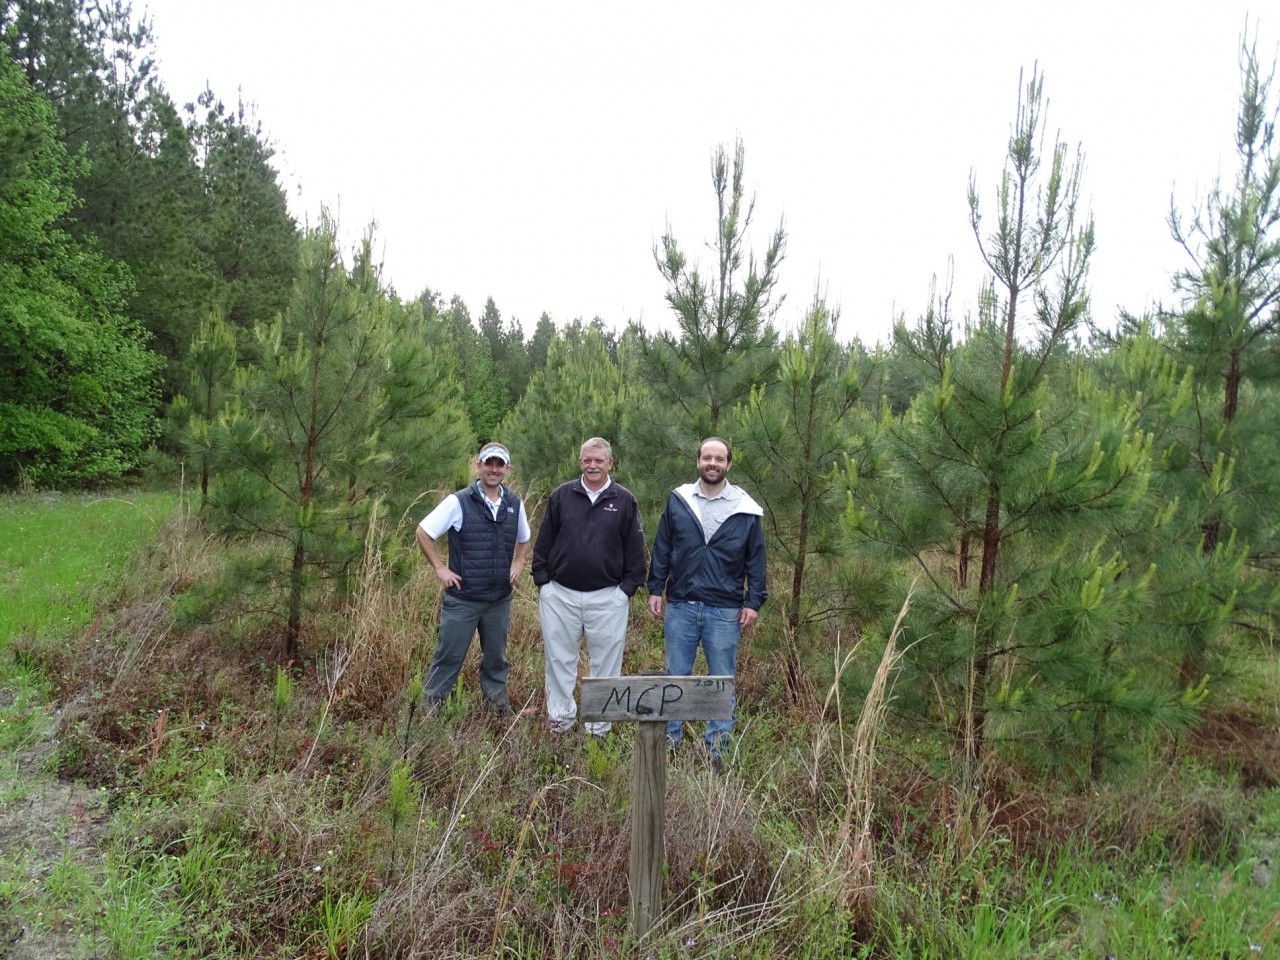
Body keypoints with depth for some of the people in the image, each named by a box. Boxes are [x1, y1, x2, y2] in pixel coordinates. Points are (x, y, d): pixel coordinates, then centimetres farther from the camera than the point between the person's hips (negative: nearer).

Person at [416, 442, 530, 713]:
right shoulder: (459, 502, -10)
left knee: (496, 657, 16)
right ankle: (430, 706, 16)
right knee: (449, 656, 3)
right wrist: (440, 568, -9)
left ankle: (497, 700, 32)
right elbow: (423, 533, -6)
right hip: (462, 598, -4)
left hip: (500, 599, 4)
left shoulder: (514, 504, 4)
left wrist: (518, 563, 6)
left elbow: (523, 540, 22)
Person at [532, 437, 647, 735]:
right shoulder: (561, 495, 3)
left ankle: (600, 727, 20)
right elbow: (543, 543, 7)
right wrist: (542, 581, 3)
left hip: (608, 597, -1)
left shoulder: (624, 500, 1)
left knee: (606, 663, 7)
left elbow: (635, 549, 4)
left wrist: (628, 587, -1)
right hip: (560, 594, 1)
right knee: (560, 659, 10)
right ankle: (561, 716, 26)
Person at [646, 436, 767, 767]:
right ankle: (670, 740, 23)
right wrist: (655, 589, 2)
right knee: (676, 676, 10)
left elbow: (756, 560, 3)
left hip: (725, 611, -1)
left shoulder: (745, 509, 0)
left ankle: (718, 749, 18)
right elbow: (662, 549, 6)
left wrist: (754, 601, -2)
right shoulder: (678, 500, 3)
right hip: (680, 606, 1)